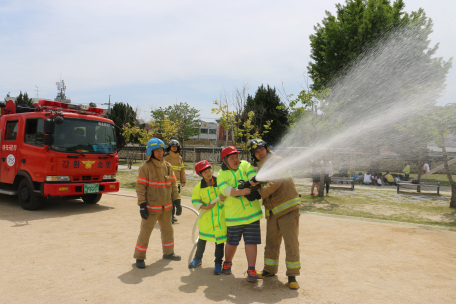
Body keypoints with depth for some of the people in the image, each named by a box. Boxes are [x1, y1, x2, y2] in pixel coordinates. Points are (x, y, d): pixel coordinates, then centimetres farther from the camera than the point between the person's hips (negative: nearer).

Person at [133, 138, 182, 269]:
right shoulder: (145, 167, -11)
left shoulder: (168, 166, 4)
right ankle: (139, 257, 15)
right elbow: (140, 187, -11)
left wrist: (177, 201, 3)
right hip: (151, 207, -6)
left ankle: (168, 252, 36)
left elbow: (174, 185, 8)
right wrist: (142, 205, -15)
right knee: (145, 231, 0)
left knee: (168, 230, 18)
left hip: (166, 206, 6)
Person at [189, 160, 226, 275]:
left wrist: (224, 198, -19)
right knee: (202, 238, 15)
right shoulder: (198, 187, -4)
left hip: (221, 216, -1)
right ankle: (198, 258, 37)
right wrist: (204, 207, -15)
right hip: (206, 218, 1)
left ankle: (218, 263, 21)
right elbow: (195, 201, 0)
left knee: (220, 239, 5)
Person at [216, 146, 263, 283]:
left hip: (252, 211, 1)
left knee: (251, 241, 0)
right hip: (234, 214, -1)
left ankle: (251, 270, 8)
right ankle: (227, 263, 39)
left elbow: (252, 175, -8)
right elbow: (225, 189, -18)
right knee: (232, 242, 15)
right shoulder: (222, 174, -2)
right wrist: (240, 192, -33)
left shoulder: (245, 165, 6)